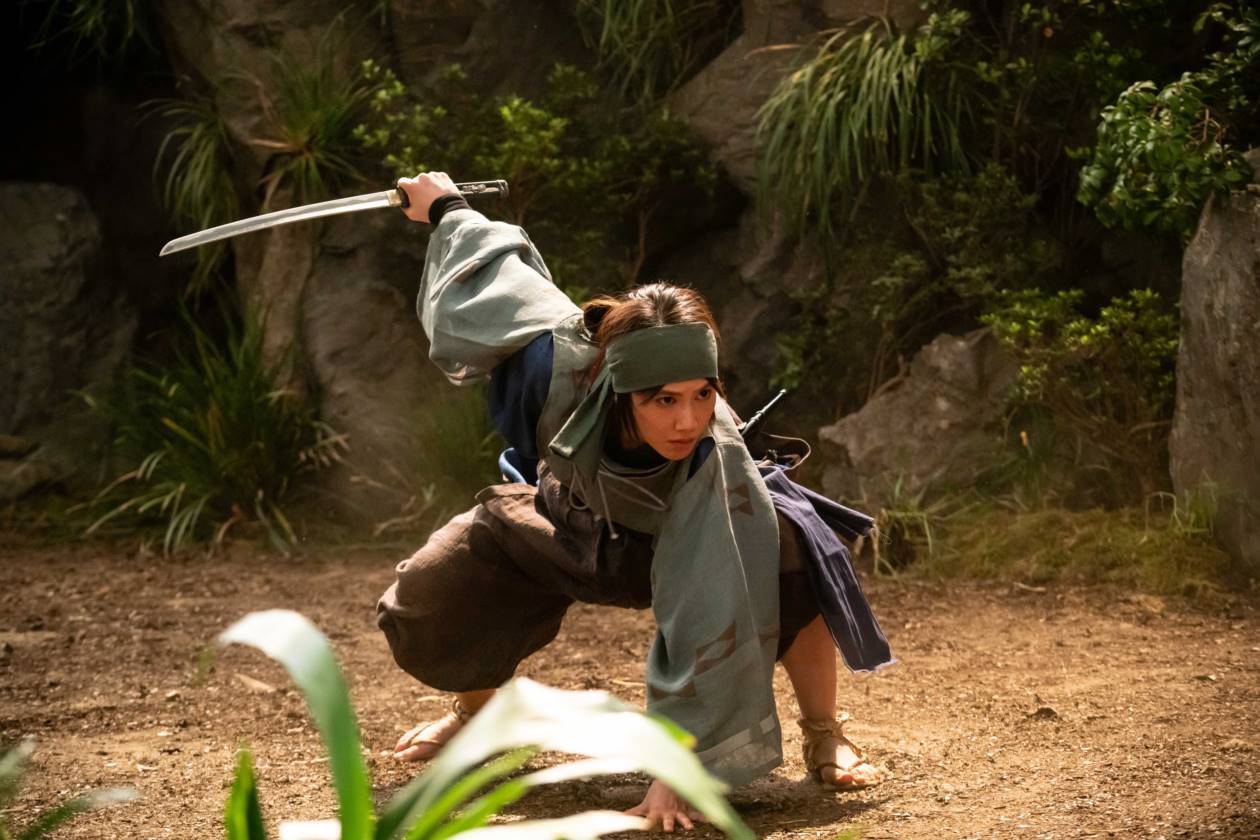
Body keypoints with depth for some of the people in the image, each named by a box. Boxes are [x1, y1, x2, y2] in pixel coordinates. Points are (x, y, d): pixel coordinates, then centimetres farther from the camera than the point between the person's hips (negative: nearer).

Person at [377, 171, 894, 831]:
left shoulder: (718, 463, -46)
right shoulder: (565, 366, -42)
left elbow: (712, 621, -47)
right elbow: (498, 281, -22)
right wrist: (449, 211, 0)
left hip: (681, 534, -3)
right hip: (568, 525, 3)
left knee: (791, 557, -33)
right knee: (427, 601, -7)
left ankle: (824, 739, -8)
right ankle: (476, 712, 29)